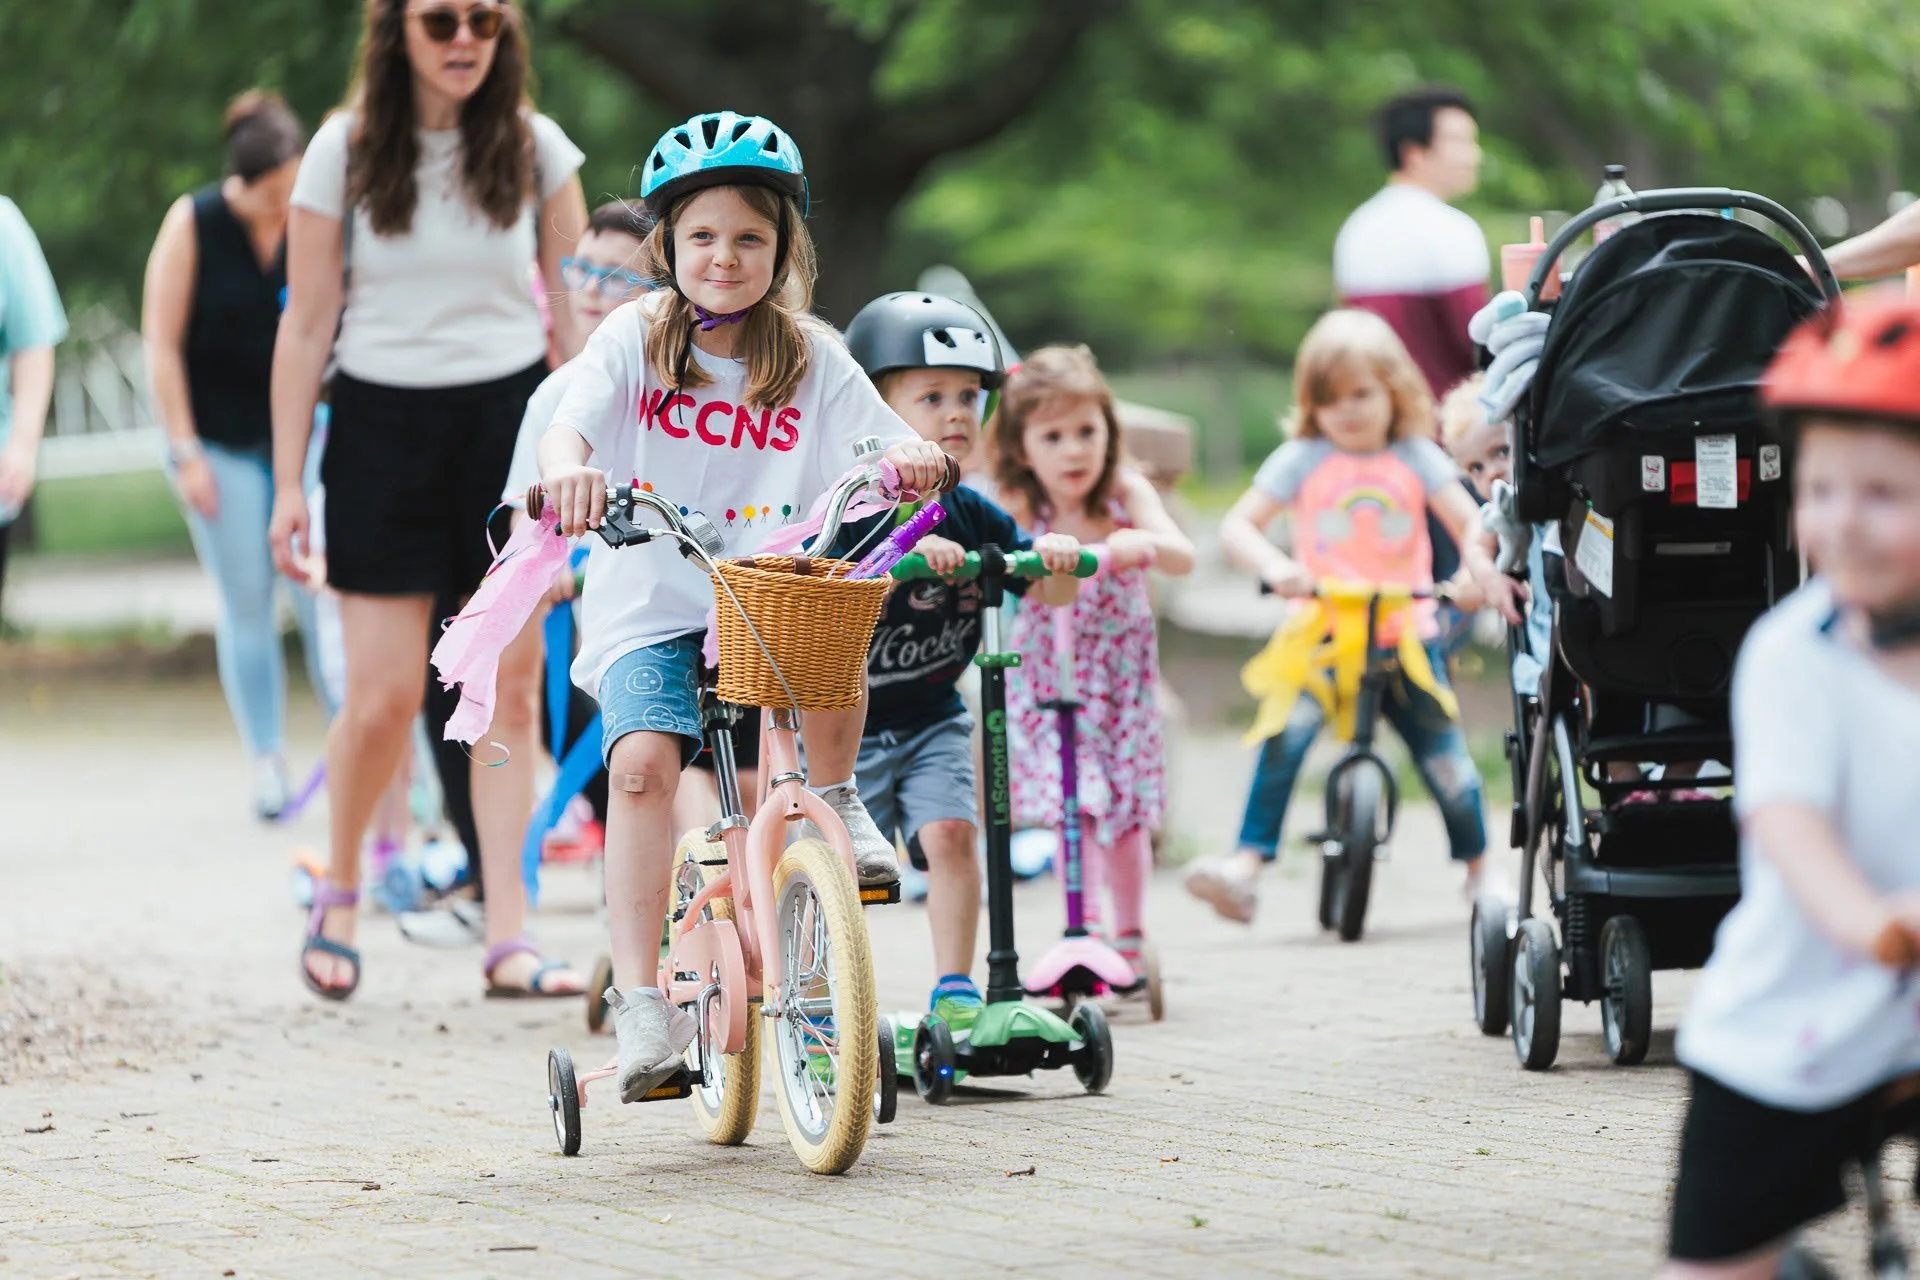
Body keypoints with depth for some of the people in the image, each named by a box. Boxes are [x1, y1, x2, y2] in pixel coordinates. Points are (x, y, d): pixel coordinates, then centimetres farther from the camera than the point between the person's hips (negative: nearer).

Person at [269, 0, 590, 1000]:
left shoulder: (535, 149, 1)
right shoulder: (345, 151, -3)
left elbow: (575, 314, 7)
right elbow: (307, 328, 0)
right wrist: (287, 483, -3)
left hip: (510, 421, 1)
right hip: (384, 426, -1)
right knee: (385, 696, -6)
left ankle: (507, 939, 1)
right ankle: (338, 892, 20)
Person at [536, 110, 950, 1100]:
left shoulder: (811, 358, 4)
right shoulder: (634, 340, 0)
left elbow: (878, 443, -6)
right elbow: (568, 425, -15)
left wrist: (911, 456, -31)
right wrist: (569, 466, -39)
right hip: (648, 609, -1)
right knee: (643, 760, -25)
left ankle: (834, 799, -6)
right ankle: (641, 1000, -22)